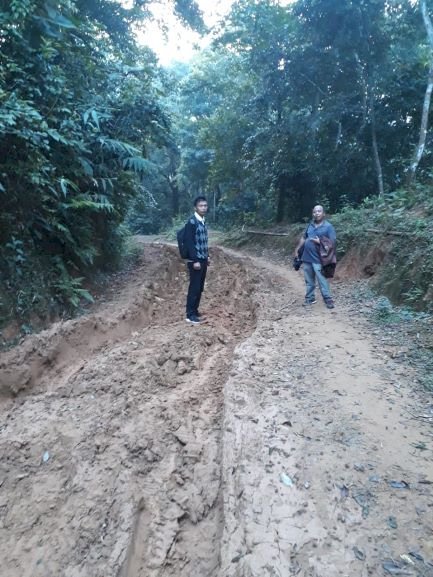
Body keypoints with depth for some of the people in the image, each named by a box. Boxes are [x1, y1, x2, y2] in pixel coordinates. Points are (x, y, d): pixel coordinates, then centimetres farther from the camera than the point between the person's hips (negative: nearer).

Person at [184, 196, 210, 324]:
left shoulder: (203, 222, 13)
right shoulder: (191, 222, -14)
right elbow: (189, 243, -18)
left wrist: (207, 256, 19)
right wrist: (195, 260, -21)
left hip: (203, 260, 9)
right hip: (195, 261, -8)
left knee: (200, 288, 13)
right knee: (194, 288, -4)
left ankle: (195, 311, 23)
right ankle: (190, 315, 4)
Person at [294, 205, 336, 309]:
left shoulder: (328, 226, -7)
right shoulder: (310, 225, 11)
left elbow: (333, 242, -12)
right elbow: (303, 237, 21)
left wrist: (319, 242, -21)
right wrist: (297, 249, 19)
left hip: (318, 259, -6)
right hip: (307, 257, 6)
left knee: (322, 280, -4)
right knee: (309, 281, 14)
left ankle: (328, 299, 6)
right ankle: (310, 298, 24)